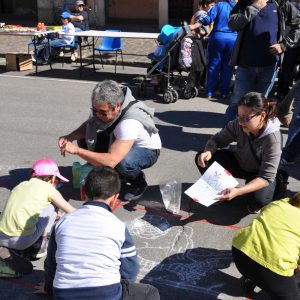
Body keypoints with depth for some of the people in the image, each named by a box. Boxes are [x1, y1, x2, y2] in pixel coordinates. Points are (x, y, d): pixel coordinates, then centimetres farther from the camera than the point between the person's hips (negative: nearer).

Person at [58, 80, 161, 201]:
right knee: (84, 141, -10)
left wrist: (77, 150, -44)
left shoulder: (130, 122, -41)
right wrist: (69, 137, -22)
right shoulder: (102, 107, -20)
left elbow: (111, 161, -48)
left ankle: (139, 182, -3)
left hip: (147, 150, -7)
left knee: (123, 163, -40)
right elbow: (87, 126, -1)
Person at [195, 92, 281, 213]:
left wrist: (238, 191, -48)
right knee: (202, 159, -16)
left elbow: (266, 177, -34)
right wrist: (208, 152, -35)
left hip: (260, 176, -4)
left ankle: (254, 205, 4)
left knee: (260, 199, -36)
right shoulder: (238, 124, -23)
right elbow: (218, 139, -10)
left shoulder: (272, 139, -34)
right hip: (239, 163, 4)